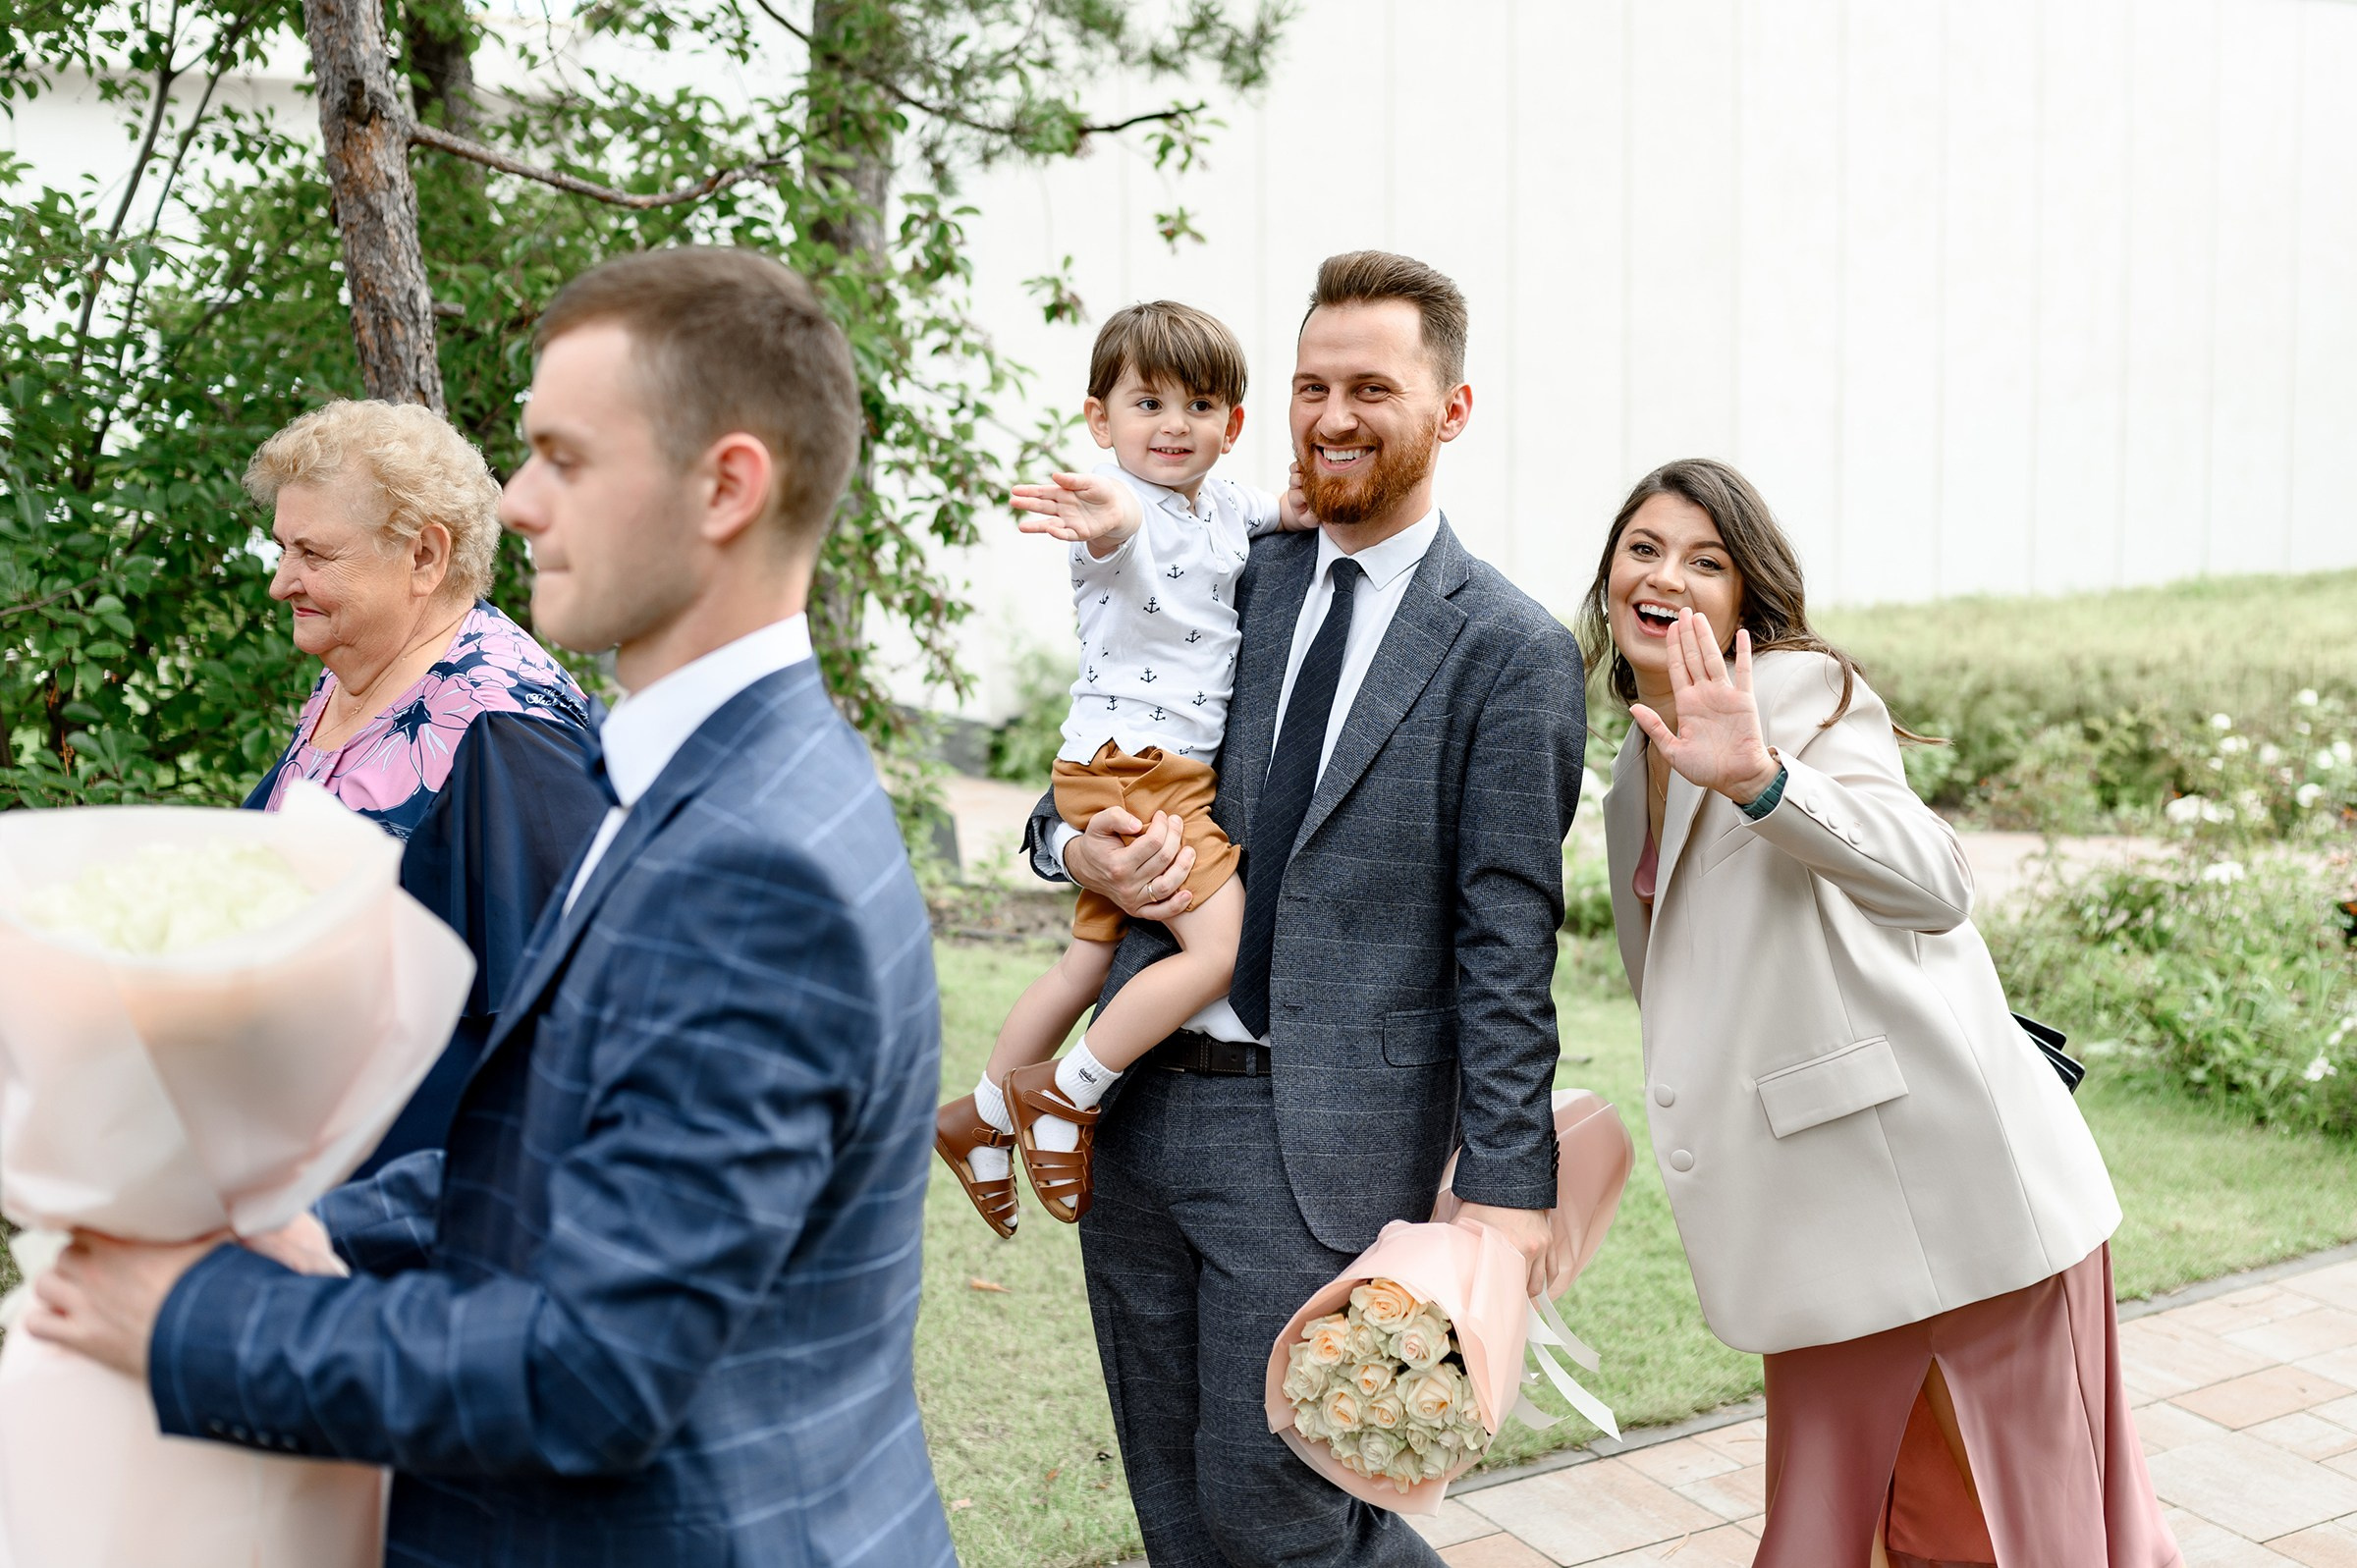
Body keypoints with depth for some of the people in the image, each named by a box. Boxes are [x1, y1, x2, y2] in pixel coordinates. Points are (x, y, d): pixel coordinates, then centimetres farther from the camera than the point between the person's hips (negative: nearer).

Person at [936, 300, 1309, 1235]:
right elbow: (1123, 526, -39)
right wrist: (1106, 522, -66)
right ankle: (1065, 1093, -3)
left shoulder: (1228, 507, 10)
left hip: (1183, 772, 9)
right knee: (1225, 946, -18)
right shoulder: (1117, 502, -16)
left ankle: (980, 1118, 32)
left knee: (1094, 962, 18)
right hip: (1127, 765, -9)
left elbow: (1292, 510, 28)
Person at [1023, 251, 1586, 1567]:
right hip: (1142, 1103, 6)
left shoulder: (1510, 652, -5)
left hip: (1323, 1136, -5)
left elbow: (1507, 942, -9)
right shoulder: (1236, 582, 9)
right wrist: (1085, 849, -6)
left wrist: (1507, 1182, -12)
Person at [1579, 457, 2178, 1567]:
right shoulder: (1639, 770, 15)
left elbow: (1935, 884, -27)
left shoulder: (1797, 691, -9)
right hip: (1823, 1211, 8)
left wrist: (1759, 778, -41)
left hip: (1952, 1178, -7)